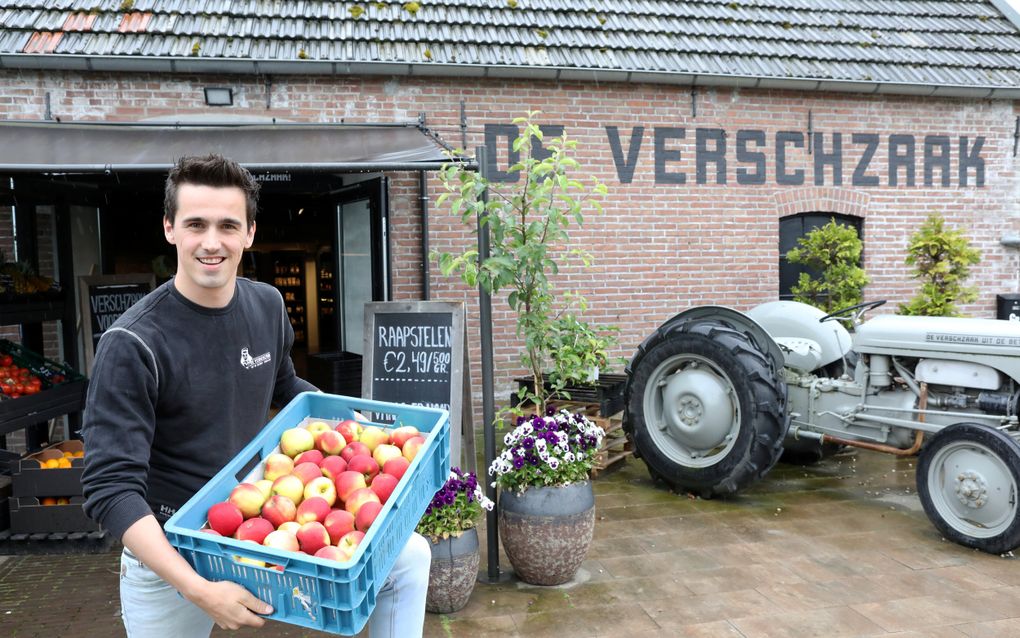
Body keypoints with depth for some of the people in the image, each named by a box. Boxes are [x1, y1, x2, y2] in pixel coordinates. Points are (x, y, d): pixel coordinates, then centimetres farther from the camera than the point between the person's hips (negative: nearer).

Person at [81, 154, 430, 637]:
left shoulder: (267, 306, -4)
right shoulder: (132, 344, -20)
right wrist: (199, 590, -30)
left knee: (410, 557, -1)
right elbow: (112, 489, -22)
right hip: (169, 555, -4)